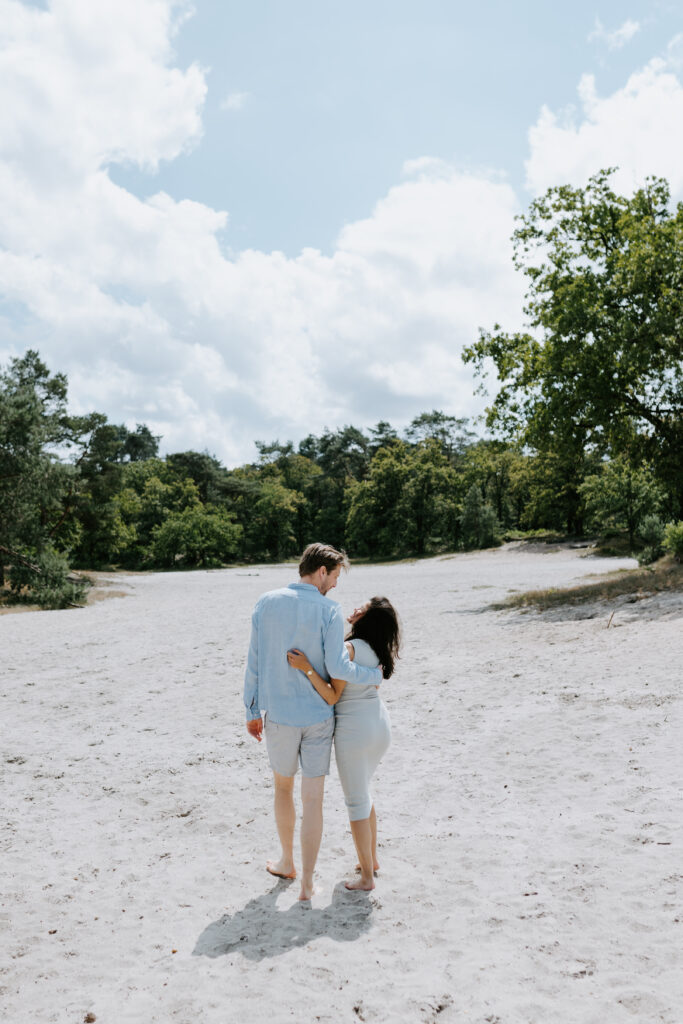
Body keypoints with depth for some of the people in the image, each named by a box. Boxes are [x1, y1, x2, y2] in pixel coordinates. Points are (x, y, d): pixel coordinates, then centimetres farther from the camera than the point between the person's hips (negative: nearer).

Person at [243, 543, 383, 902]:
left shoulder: (267, 603, -4)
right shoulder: (329, 610, -13)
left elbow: (254, 662, -1)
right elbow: (337, 668, -18)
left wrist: (252, 711, 8)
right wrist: (375, 675, 0)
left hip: (279, 715, 2)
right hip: (319, 716, -2)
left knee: (283, 786, 23)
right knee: (313, 799, 8)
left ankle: (287, 861, 39)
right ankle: (306, 882, 13)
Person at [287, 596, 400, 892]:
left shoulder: (348, 649, -19)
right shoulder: (379, 651, 2)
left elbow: (332, 697, -19)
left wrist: (306, 668, -26)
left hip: (353, 727, -7)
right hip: (380, 724, 8)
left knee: (356, 800, 6)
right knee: (363, 792, 25)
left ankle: (366, 876, 16)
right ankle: (371, 859, 36)